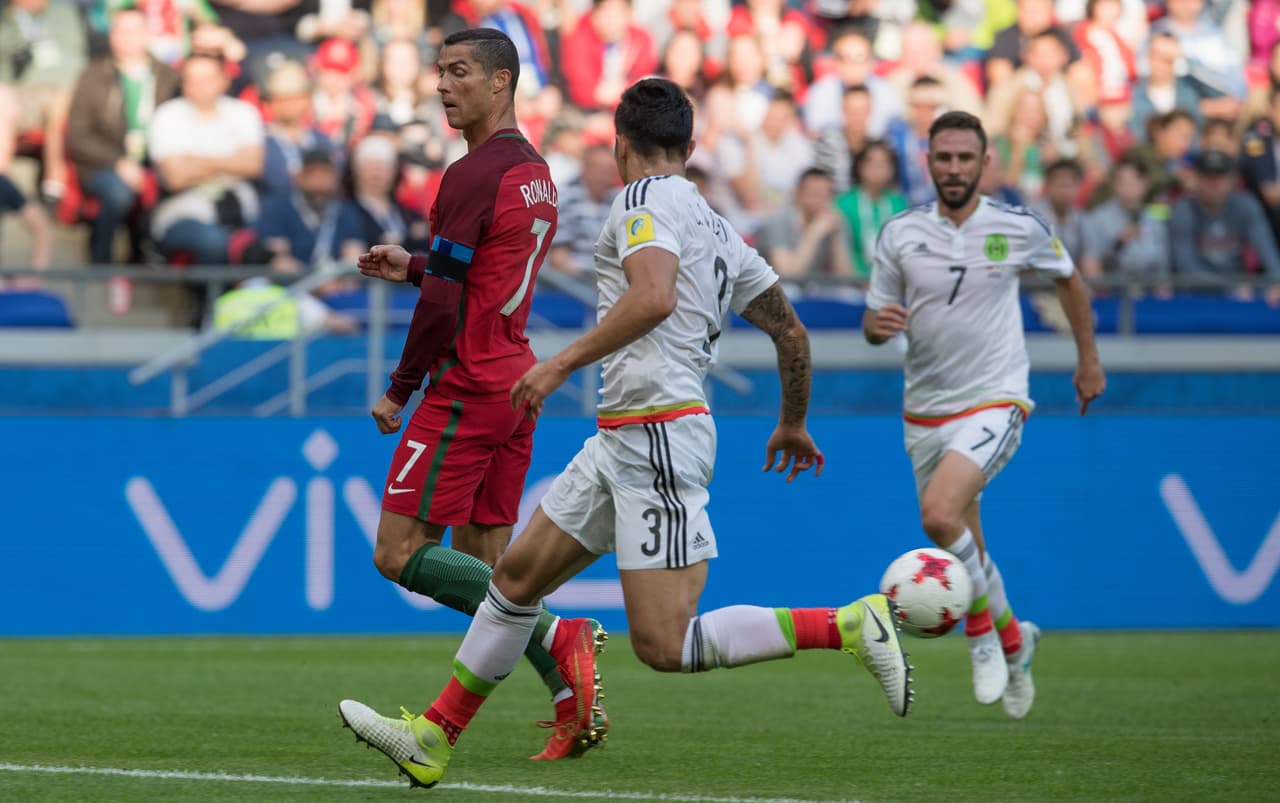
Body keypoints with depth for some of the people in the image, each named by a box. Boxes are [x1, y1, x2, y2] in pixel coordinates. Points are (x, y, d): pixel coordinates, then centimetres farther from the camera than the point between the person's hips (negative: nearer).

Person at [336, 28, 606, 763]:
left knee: (399, 555, -7)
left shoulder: (473, 176, -14)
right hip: (517, 381, 9)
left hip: (468, 385, -9)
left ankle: (558, 635, -16)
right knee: (483, 567, 10)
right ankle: (574, 702, -1)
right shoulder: (535, 173, 14)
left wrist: (399, 392, -8)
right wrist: (411, 268, 16)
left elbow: (444, 301, -16)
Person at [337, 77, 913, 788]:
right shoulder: (718, 227, 17)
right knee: (517, 575, 15)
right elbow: (792, 331, 22)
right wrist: (794, 424, 36)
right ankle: (433, 740, 21)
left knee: (664, 645, -13)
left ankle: (849, 624, -13)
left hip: (659, 436, -10)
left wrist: (561, 365, -21)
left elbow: (655, 297, -26)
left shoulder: (646, 199, -8)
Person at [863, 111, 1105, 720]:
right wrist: (877, 324, -18)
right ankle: (1013, 642, 36)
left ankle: (981, 628, -5)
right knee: (965, 553, 9)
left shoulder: (1020, 229, -6)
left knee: (940, 514, -27)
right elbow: (875, 321, 6)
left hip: (994, 402, -4)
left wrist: (1089, 359, 17)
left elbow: (1067, 278, 14)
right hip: (925, 412, 4)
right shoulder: (900, 234, -2)